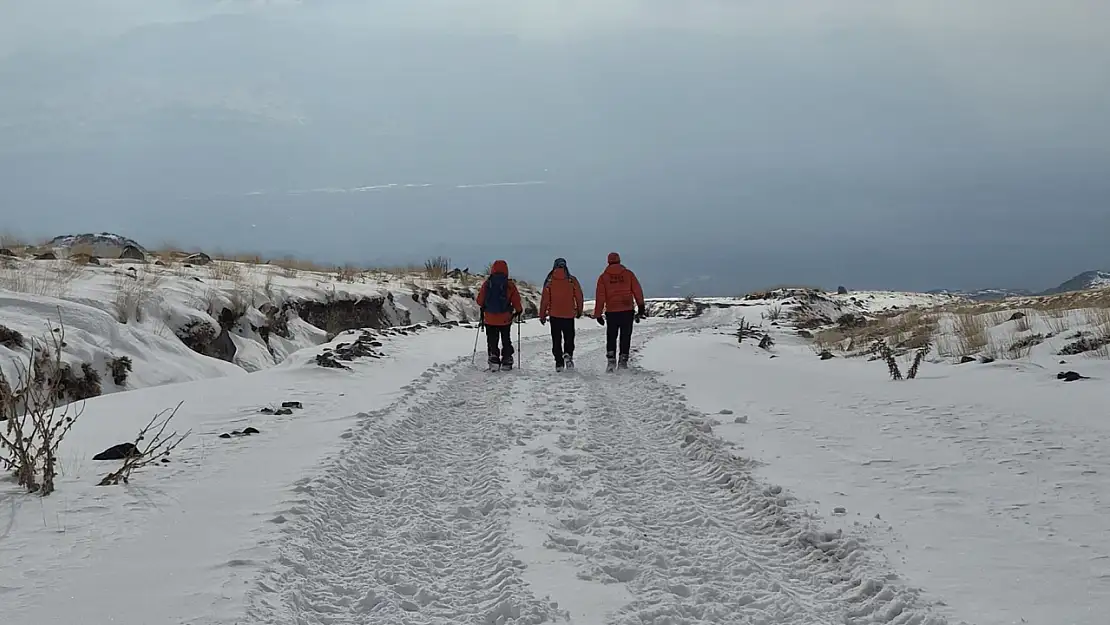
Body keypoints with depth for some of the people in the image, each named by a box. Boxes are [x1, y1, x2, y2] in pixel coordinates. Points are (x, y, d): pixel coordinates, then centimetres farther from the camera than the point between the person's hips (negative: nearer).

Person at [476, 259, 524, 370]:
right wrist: (518, 310, 14)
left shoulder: (486, 284, -4)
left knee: (492, 340, 9)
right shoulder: (510, 285, -8)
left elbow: (480, 301, 3)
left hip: (489, 318, 0)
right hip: (505, 319, 0)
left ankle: (494, 359, -5)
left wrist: (483, 307, 25)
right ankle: (506, 361, 16)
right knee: (506, 340, 15)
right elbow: (516, 301, -5)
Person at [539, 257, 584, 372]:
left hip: (554, 315, 0)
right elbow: (579, 297, 1)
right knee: (569, 337, 12)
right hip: (569, 315, 0)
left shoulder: (549, 281, -4)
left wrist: (542, 315, 4)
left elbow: (545, 299, -4)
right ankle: (568, 354, -13)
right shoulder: (572, 280, -4)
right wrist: (579, 311, 16)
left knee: (556, 340, 9)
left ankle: (559, 362, 5)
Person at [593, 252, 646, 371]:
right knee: (625, 337, 8)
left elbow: (600, 297, 2)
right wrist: (641, 307, 8)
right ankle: (623, 361, 6)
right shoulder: (628, 274, 4)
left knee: (611, 337, 10)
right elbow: (637, 291, 1)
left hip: (611, 312, 0)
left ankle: (611, 360, -3)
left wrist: (598, 314, 5)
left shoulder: (603, 277, 3)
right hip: (627, 311, 0)